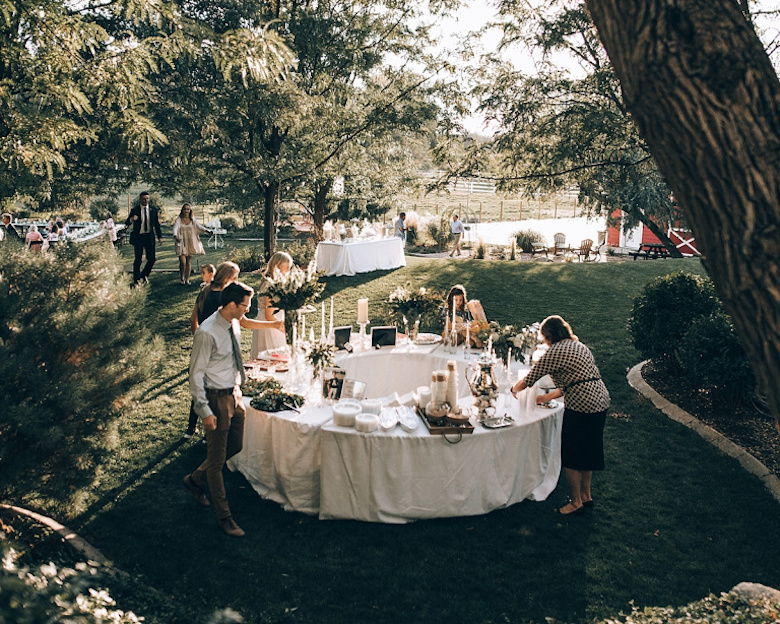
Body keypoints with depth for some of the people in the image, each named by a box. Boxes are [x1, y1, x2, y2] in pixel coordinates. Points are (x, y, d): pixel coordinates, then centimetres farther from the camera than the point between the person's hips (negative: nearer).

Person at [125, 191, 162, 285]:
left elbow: (156, 223, 10)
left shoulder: (153, 208, 2)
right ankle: (136, 280, 15)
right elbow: (126, 223, -7)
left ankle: (144, 275, 25)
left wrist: (159, 236, 8)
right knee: (138, 260, 2)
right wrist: (131, 220, -30)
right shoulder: (135, 209, -6)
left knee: (151, 259, 0)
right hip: (138, 237, -2)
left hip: (149, 236, 2)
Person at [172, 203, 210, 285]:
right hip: (181, 243, -2)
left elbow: (199, 226, -9)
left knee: (188, 262, 6)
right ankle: (181, 277, 13)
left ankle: (187, 279, 16)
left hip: (190, 243, 2)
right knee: (183, 262, -11)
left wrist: (206, 230, -30)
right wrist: (175, 236, -38)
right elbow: (175, 228, -17)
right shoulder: (178, 219, -3)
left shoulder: (193, 220, 4)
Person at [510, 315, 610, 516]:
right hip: (601, 400, 9)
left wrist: (515, 389, 16)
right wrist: (548, 397, 25)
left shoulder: (554, 353, -10)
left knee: (572, 456, 5)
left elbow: (529, 380, -4)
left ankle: (576, 502, 16)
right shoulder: (578, 346, 17)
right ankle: (586, 495, 34)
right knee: (587, 452, 21)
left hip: (582, 405, -9)